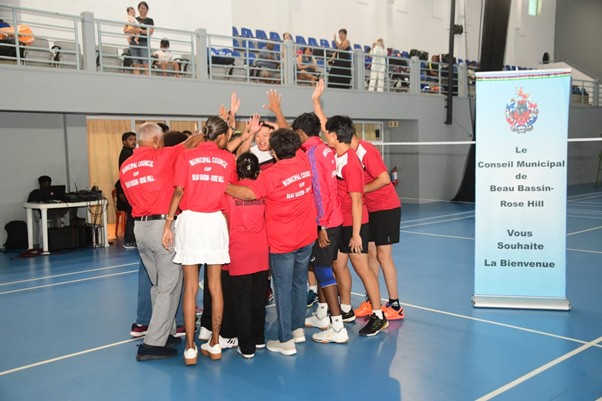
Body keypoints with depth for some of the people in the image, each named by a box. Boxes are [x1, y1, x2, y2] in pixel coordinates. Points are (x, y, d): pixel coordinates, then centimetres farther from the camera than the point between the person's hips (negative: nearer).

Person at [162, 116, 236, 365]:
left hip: (190, 220, -1)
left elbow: (179, 191, -4)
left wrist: (168, 223, -1)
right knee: (215, 285, 8)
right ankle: (214, 345, 16)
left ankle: (190, 349, 5)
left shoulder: (187, 156, 2)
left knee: (190, 287, 3)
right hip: (215, 222, 1)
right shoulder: (228, 158, 5)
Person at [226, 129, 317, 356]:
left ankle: (286, 341, 8)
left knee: (283, 289, 2)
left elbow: (249, 193, -28)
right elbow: (296, 147, 17)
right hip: (306, 238, 6)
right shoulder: (304, 163, -3)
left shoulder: (272, 175, -20)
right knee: (299, 283, 18)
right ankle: (298, 329, 31)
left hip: (281, 243, -6)